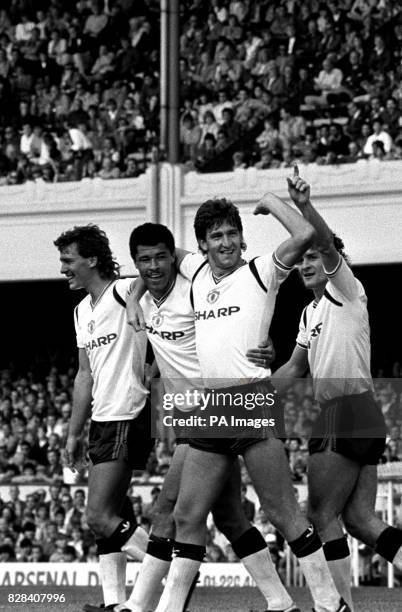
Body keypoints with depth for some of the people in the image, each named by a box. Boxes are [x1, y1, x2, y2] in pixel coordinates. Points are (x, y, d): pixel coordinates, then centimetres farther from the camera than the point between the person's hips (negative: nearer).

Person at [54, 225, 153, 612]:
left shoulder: (126, 293, -10)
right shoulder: (82, 311, 17)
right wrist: (73, 434, 22)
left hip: (128, 420, -9)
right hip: (102, 421, 9)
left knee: (100, 516, -12)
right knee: (107, 517, 8)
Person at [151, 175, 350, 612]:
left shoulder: (261, 273, 0)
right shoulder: (197, 271, 17)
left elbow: (306, 235, -14)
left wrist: (270, 202, -3)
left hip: (253, 400, -6)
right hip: (212, 407, 6)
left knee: (282, 513, -8)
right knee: (187, 516, 7)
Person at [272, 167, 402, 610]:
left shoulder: (345, 292, -3)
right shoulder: (311, 312, 22)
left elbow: (328, 244, -22)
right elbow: (296, 367, 29)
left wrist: (305, 207, -38)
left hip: (351, 410, -9)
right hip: (333, 418, 9)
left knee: (322, 514, -5)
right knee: (359, 518, 3)